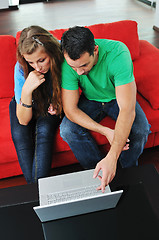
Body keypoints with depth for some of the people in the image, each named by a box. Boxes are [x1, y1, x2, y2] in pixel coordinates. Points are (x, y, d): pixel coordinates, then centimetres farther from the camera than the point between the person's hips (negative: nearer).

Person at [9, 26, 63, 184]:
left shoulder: (63, 59, -28)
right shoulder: (21, 68, -28)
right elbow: (23, 120, -28)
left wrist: (59, 106, -27)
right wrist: (26, 90, -43)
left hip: (53, 104, 0)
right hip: (26, 103, 1)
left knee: (44, 130, -29)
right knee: (19, 134, -26)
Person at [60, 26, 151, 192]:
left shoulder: (117, 53, -35)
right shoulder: (68, 62, -27)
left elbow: (128, 110, -42)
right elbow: (70, 110, -23)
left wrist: (111, 158, -48)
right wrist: (105, 131, -33)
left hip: (118, 97, -1)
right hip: (91, 99, 2)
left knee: (140, 130, -28)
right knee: (67, 130, -24)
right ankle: (99, 173, -2)